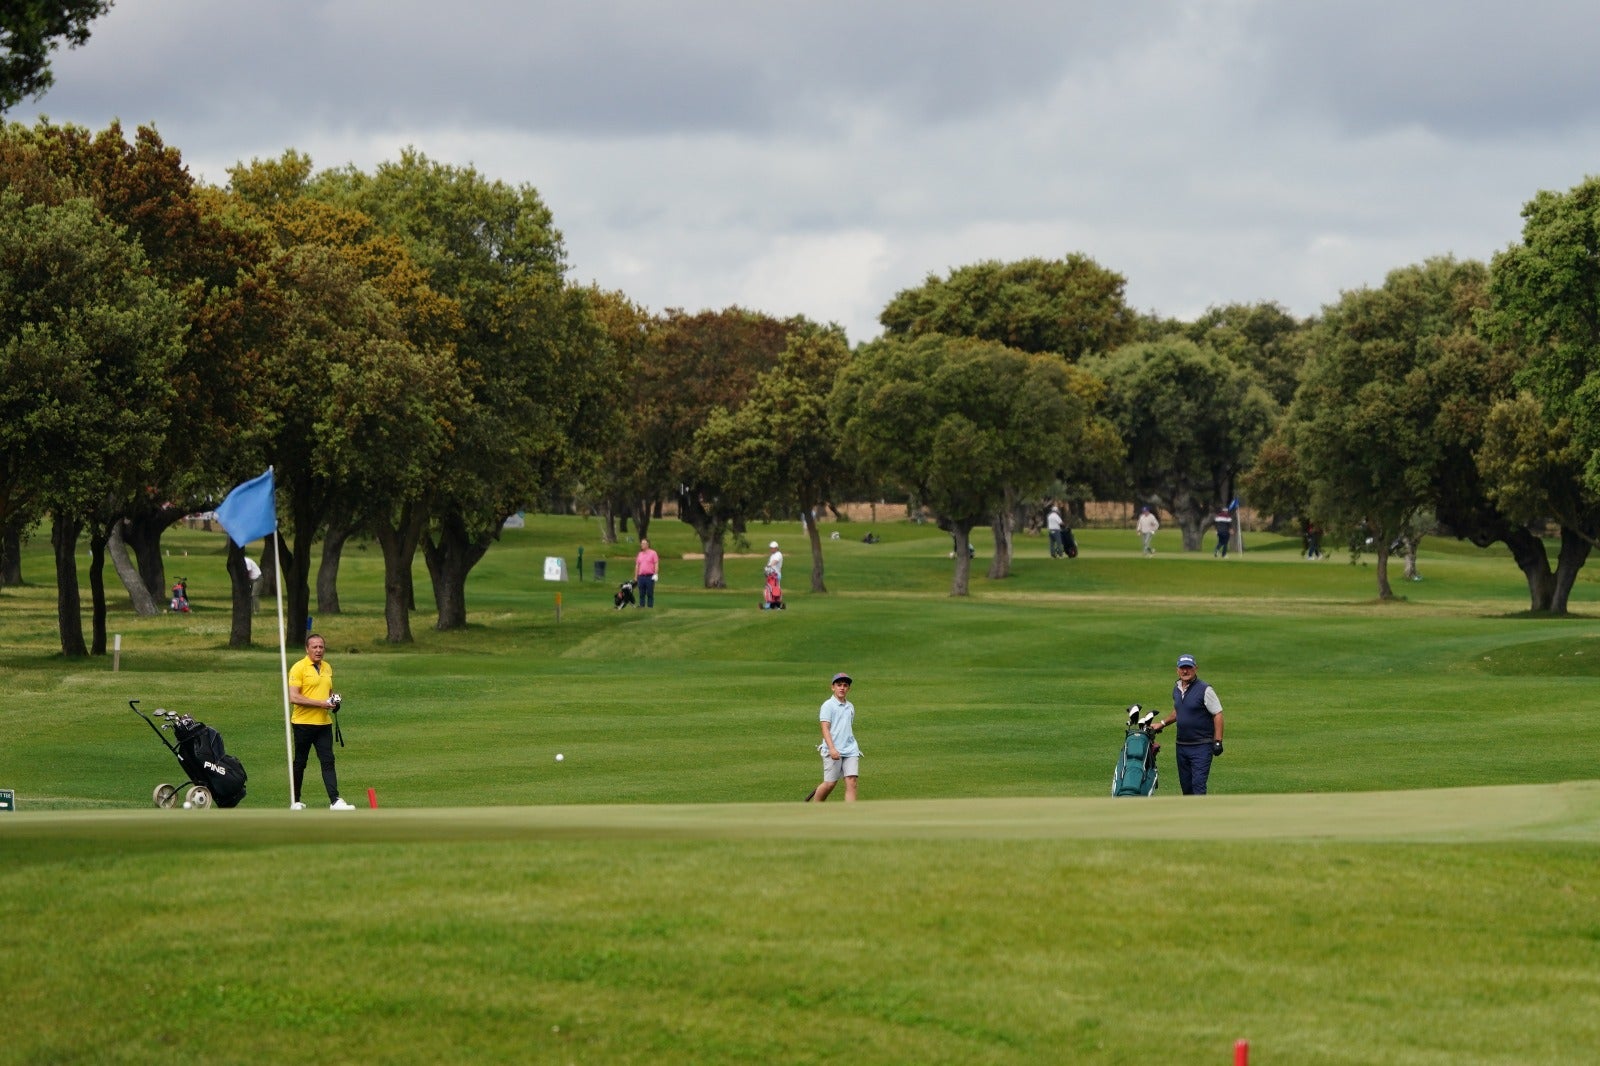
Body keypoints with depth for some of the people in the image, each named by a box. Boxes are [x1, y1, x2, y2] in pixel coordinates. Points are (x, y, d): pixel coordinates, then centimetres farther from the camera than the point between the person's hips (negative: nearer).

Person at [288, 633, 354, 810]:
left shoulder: (327, 667, 13)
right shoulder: (299, 668, -9)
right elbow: (293, 697, -17)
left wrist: (334, 701, 4)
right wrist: (321, 703, -20)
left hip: (324, 723, 5)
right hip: (304, 722, -5)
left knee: (328, 762, -3)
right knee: (300, 763, 6)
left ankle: (335, 801, -9)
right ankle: (295, 801, 16)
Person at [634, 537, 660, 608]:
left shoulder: (653, 553, 1)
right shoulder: (640, 554, 16)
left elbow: (656, 564, -4)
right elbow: (637, 566, 18)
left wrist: (655, 574, -14)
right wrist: (635, 577, 14)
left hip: (650, 576, -5)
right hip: (641, 577, 5)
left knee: (650, 594, -4)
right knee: (641, 594, 4)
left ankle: (650, 607, -1)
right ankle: (641, 607, 8)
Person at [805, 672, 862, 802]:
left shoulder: (850, 707, 16)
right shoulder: (828, 705, -3)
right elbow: (825, 728, -12)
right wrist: (832, 748, -23)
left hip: (850, 751, 5)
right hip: (833, 751, -5)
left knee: (851, 783, -8)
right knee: (829, 784, 0)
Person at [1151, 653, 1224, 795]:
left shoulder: (1204, 690, -11)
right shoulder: (1176, 689, 11)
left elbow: (1218, 714, -11)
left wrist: (1217, 742, -16)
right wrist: (1162, 724, 20)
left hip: (1202, 747, -7)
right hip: (1182, 746, 7)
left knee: (1198, 784, -14)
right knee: (1185, 786, 11)